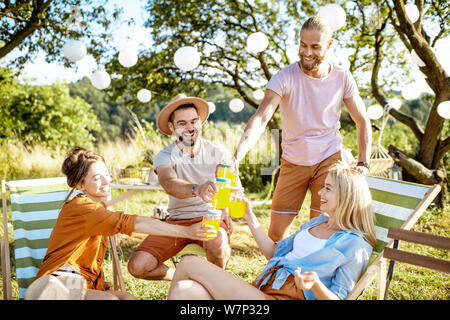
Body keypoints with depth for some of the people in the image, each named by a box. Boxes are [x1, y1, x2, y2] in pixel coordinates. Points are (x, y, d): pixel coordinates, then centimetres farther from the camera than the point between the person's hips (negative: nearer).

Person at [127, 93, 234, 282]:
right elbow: (169, 184, -27)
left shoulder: (218, 152, -1)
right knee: (137, 266, -16)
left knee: (217, 243, -37)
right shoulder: (164, 157, -5)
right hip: (177, 221, 2)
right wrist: (196, 189, -50)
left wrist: (225, 209, -24)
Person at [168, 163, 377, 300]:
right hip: (262, 287, 7)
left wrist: (315, 284, -27)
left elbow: (338, 297, -6)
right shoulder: (316, 223, 21)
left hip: (287, 296, -7)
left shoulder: (356, 245, -3)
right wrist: (250, 217, 20)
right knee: (184, 290, -17)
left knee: (189, 264, -14)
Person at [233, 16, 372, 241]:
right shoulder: (285, 78, -16)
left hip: (328, 159, 0)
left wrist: (363, 163, -9)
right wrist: (237, 155, -45)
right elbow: (261, 118, -30)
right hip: (293, 163, 0)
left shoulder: (342, 78, -8)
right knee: (276, 233, 3)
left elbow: (362, 122, 2)